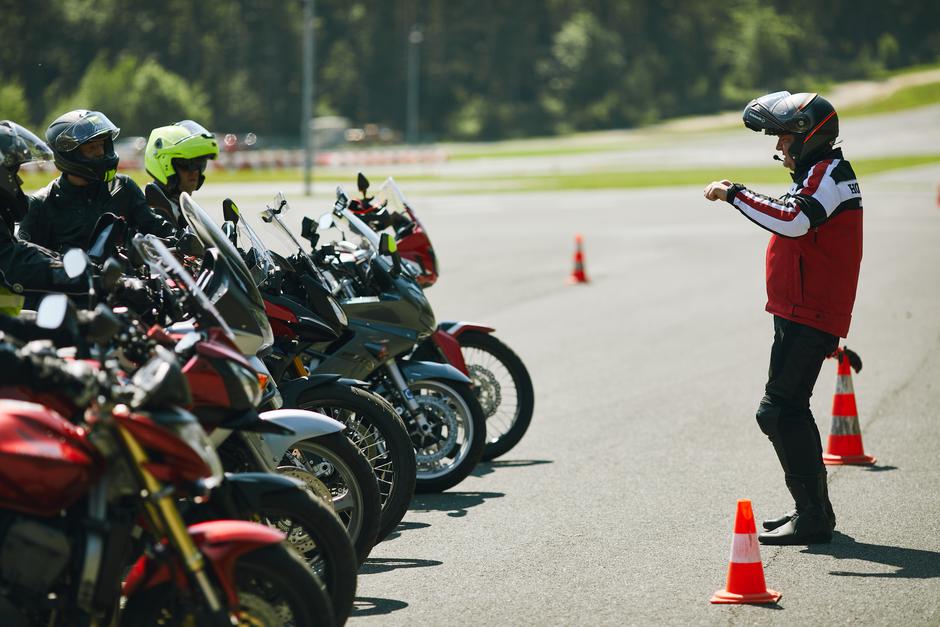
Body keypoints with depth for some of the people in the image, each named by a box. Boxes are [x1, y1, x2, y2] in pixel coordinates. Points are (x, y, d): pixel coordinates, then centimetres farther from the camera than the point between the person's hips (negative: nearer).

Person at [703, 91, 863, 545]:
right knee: (790, 410, 17)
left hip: (807, 320, -11)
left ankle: (813, 516, -12)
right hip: (801, 317, 11)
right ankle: (814, 509, 25)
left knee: (779, 411, -13)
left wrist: (734, 193, -24)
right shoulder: (820, 175, 22)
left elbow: (792, 219, -32)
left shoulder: (828, 174, -13)